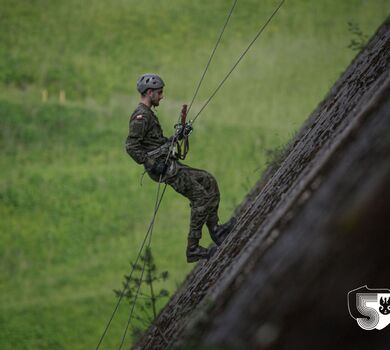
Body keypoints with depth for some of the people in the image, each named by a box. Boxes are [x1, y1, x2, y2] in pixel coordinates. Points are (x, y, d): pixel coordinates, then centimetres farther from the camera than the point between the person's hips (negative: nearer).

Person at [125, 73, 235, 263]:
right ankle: (193, 249, -9)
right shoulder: (141, 116, -14)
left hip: (169, 164, 10)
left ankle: (215, 230, 9)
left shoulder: (147, 114, 20)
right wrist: (151, 164, -21)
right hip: (163, 167, -10)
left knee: (208, 180, 11)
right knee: (201, 197, -11)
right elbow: (131, 146, -22)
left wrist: (179, 135, 14)